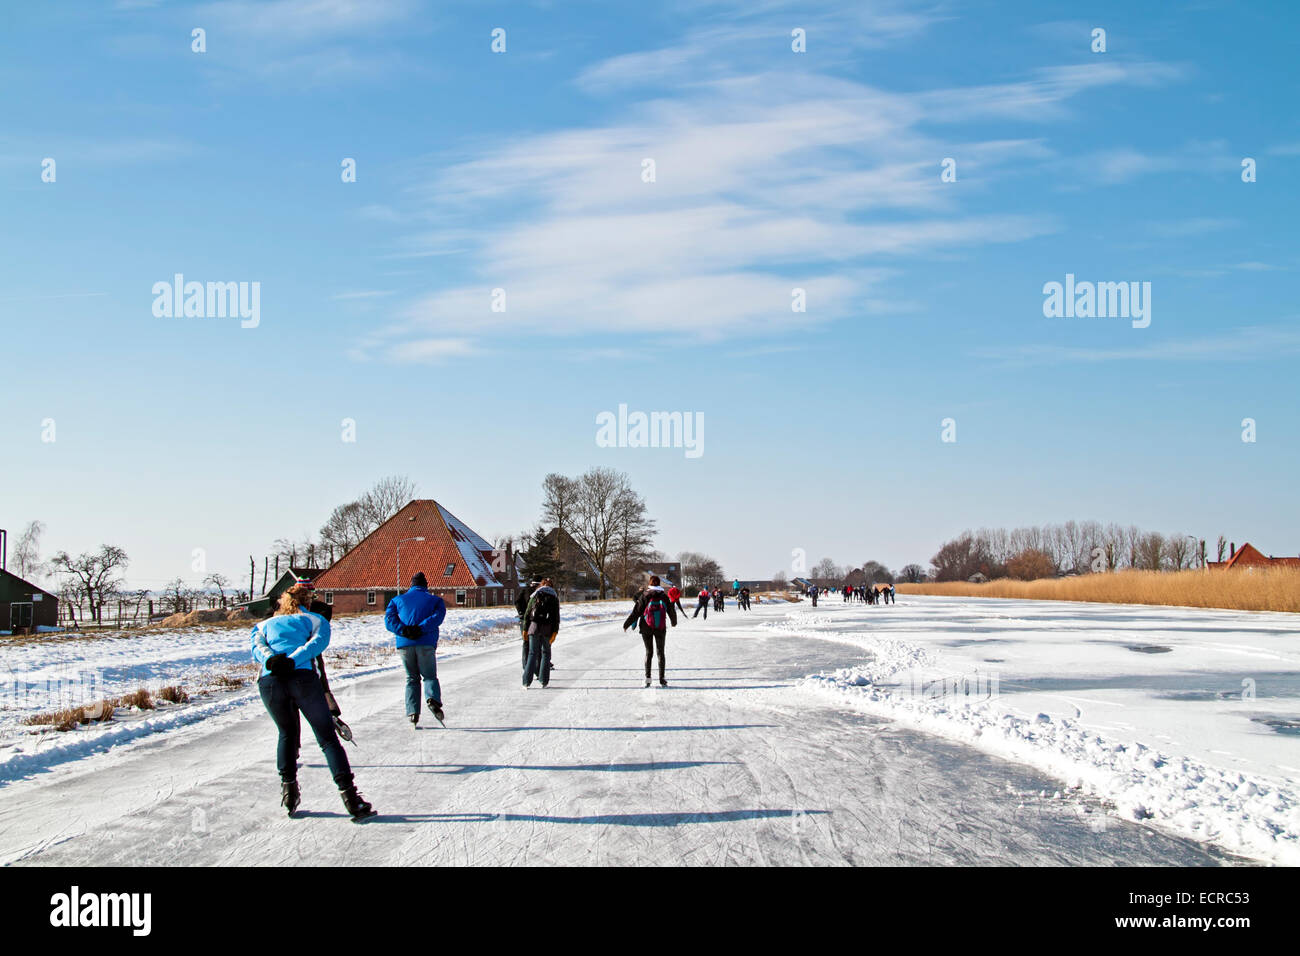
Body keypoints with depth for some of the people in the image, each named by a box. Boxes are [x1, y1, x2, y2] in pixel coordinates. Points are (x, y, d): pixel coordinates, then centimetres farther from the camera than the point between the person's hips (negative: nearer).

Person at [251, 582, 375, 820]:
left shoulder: (264, 625, 33)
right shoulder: (315, 620, 27)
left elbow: (258, 647, 12)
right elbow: (318, 642, 5)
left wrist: (270, 660, -6)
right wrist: (292, 661, -7)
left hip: (268, 681, 2)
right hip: (302, 677, -2)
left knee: (287, 734, 26)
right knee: (328, 738, 2)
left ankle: (288, 788, 15)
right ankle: (349, 795, -11)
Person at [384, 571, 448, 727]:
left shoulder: (397, 600, 19)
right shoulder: (436, 600, 15)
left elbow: (389, 619, 2)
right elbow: (437, 617, -6)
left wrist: (404, 631, -10)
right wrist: (420, 629, -14)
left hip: (404, 644, 1)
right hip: (426, 644, -1)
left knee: (412, 679, 14)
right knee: (430, 676, 10)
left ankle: (412, 712, 0)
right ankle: (433, 698, -20)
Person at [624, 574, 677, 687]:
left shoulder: (644, 596, -7)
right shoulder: (664, 596, -1)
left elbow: (636, 612, -8)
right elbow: (671, 611, 10)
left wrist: (626, 625, 0)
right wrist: (674, 622, 30)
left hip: (646, 628, -1)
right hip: (661, 628, 1)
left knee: (649, 652, 10)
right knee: (660, 652, 9)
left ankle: (647, 678, 3)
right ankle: (662, 679, 4)